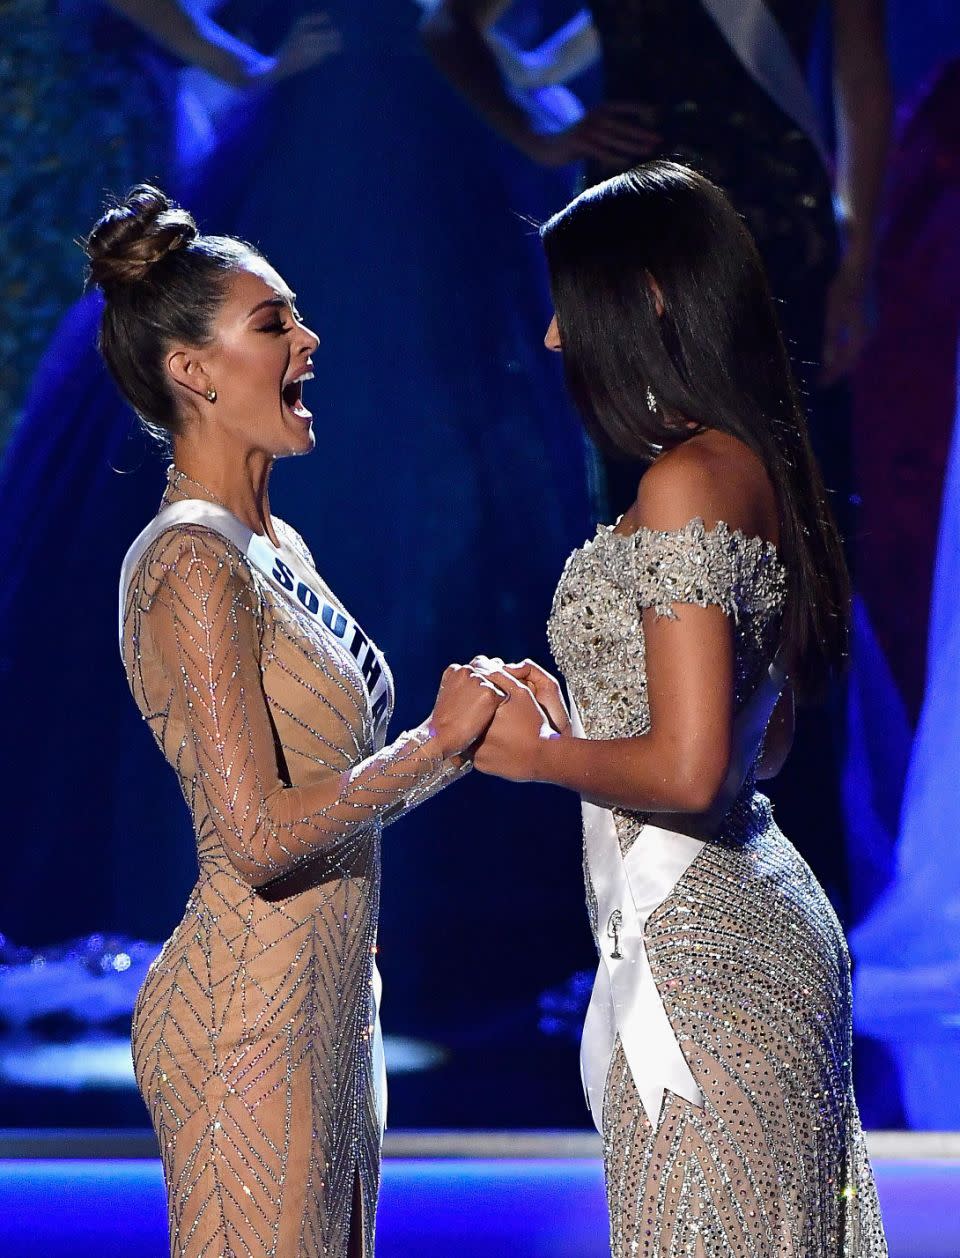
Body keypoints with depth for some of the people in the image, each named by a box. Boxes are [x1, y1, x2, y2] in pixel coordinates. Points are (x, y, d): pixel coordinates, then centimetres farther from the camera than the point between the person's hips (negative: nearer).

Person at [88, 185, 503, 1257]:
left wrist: (470, 724, 4)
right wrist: (439, 740, -15)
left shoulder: (277, 549, 12)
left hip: (328, 1002, 9)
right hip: (248, 1019, -9)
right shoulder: (191, 561, -16)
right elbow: (260, 833, -24)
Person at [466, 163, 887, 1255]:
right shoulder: (758, 470, 13)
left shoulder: (686, 483, -16)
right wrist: (570, 723, 16)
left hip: (692, 949, -10)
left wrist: (541, 756, -6)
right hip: (769, 927, 10)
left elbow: (686, 769, -22)